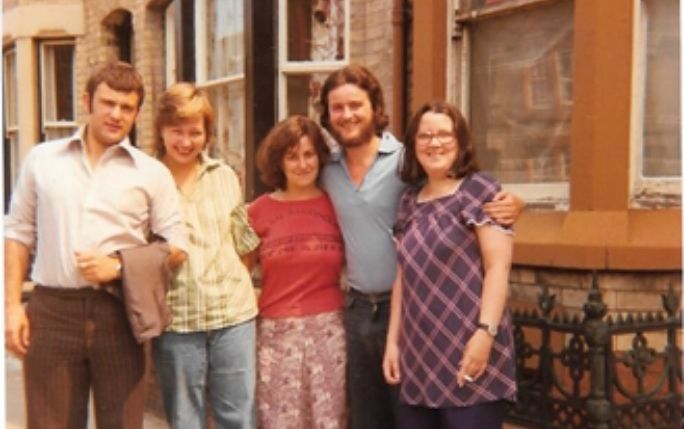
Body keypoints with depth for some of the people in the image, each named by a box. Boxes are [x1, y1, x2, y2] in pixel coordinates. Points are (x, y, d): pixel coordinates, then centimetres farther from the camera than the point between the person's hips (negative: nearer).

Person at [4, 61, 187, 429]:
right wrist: (12, 305, 3)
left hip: (118, 313, 0)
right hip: (50, 312, 1)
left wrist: (119, 267, -11)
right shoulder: (42, 160, 9)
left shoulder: (152, 173, 5)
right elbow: (18, 234, 11)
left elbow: (176, 249, 4)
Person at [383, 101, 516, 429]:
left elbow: (498, 266, -10)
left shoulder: (479, 190, -3)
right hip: (420, 355, 6)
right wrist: (392, 340, 13)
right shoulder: (409, 201, 14)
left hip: (468, 350, -6)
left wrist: (486, 331, -19)